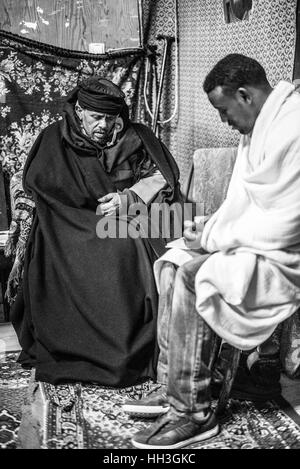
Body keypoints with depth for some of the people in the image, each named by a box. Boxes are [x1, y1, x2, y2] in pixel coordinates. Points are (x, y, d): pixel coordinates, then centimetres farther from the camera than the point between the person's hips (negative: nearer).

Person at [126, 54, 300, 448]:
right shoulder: (260, 128, 12)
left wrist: (215, 238, -14)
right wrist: (208, 231, 0)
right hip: (259, 243, 11)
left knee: (193, 278, -24)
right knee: (171, 265, 3)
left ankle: (193, 413, -14)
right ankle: (172, 386, 4)